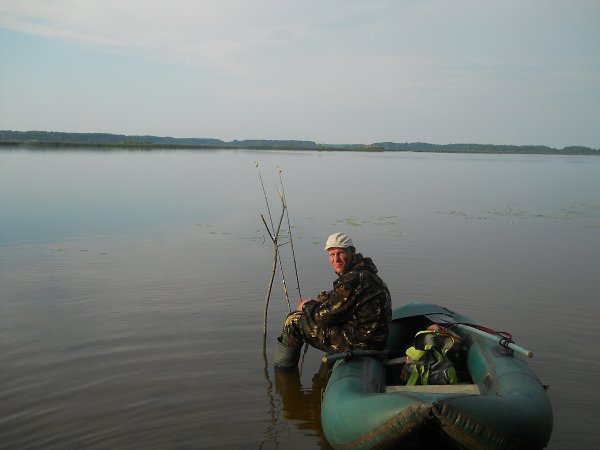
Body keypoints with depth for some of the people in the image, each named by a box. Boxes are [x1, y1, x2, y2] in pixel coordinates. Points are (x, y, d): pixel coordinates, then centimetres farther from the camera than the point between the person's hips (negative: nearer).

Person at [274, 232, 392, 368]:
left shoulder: (353, 280, -23)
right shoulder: (362, 273, 10)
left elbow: (324, 316, -19)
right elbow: (338, 298, 27)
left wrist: (307, 305, 2)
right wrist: (317, 300, 8)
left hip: (358, 344, -11)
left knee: (294, 321, -4)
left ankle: (281, 369, 17)